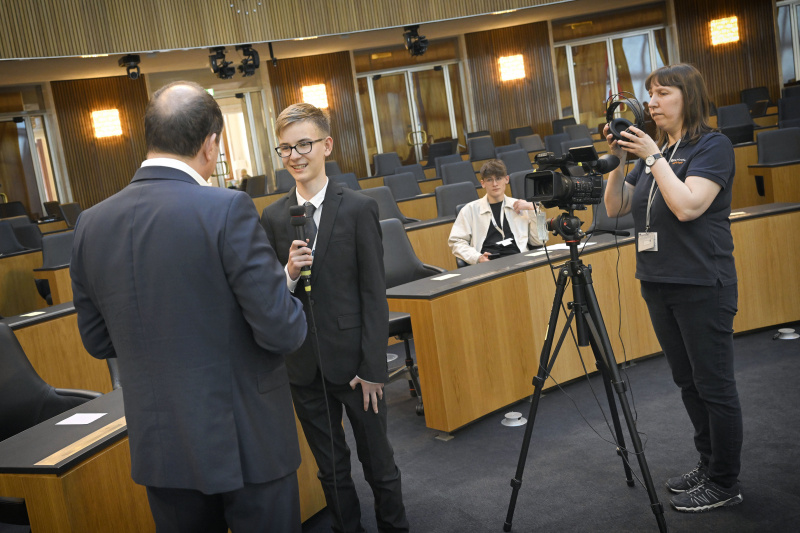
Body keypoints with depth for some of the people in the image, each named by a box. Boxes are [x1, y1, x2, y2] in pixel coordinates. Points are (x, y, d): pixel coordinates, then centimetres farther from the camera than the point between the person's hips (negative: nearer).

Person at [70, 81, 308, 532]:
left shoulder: (91, 224, -1)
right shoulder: (228, 210, -19)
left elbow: (98, 341, 8)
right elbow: (282, 332, -19)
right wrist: (287, 284, 2)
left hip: (158, 445, 5)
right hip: (245, 441, -5)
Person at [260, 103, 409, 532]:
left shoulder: (359, 209, -7)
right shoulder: (273, 217, 2)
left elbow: (374, 295, -8)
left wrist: (372, 368, -10)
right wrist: (289, 273, -17)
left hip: (353, 360, -3)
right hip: (304, 365, 3)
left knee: (378, 461, 12)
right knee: (331, 469, 16)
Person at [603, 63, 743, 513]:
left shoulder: (713, 146, -8)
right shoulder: (653, 151, 13)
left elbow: (687, 206, -22)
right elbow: (616, 207, 10)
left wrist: (655, 157, -16)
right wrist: (620, 160, -2)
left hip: (702, 286, -8)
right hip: (658, 285, 8)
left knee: (714, 385, 1)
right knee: (688, 383, 16)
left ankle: (725, 484, 13)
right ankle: (709, 466, 31)